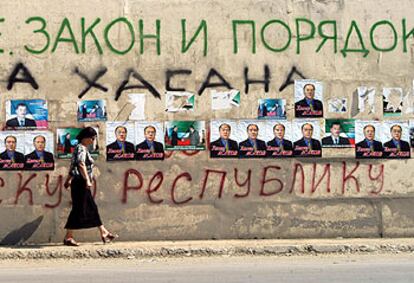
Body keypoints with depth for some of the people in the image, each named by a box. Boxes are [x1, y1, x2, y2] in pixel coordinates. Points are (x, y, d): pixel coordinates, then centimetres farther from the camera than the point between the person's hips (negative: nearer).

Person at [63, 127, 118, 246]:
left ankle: (104, 233, 16)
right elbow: (81, 165, -26)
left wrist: (68, 179, 29)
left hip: (81, 184, 10)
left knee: (92, 208, 12)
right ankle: (68, 237, 0)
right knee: (78, 209, -6)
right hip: (81, 183, -10)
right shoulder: (81, 148, -13)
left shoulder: (82, 148, 17)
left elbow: (72, 166, 24)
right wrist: (87, 180, -33)